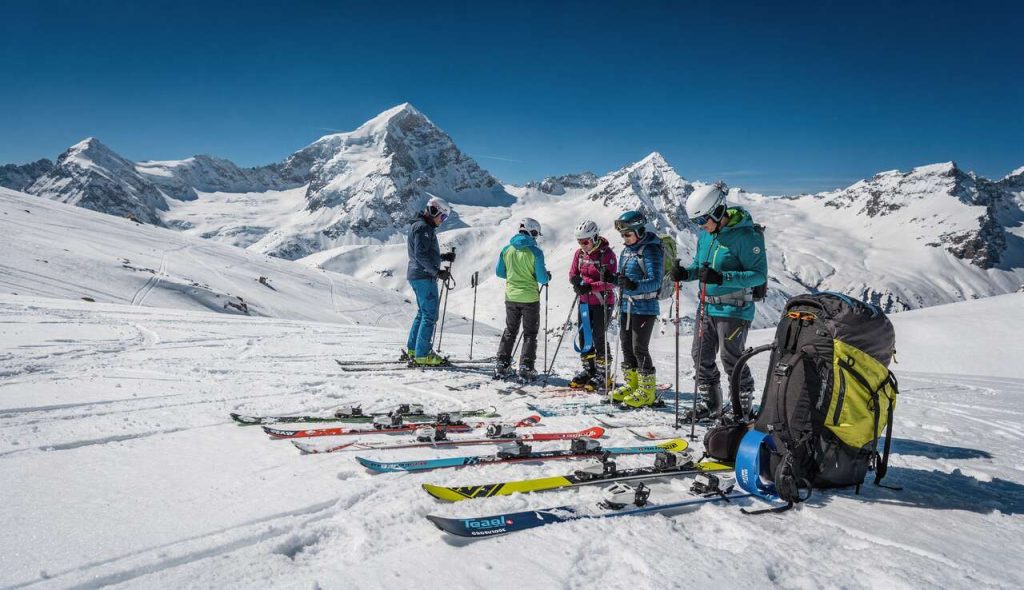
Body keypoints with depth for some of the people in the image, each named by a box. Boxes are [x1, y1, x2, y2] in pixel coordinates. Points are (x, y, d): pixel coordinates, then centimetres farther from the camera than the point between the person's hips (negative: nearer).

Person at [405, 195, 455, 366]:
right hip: (424, 277, -11)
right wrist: (437, 271, -24)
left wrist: (444, 257, 12)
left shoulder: (425, 227, 20)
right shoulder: (423, 227, -13)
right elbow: (421, 255, -22)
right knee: (430, 315, -8)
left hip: (417, 276, 11)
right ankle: (422, 355, -6)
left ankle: (412, 350, 22)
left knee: (423, 313, 17)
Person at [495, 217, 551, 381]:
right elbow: (541, 278, -13)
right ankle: (526, 368, 4)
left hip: (511, 297, 4)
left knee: (510, 332, 18)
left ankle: (501, 365, 15)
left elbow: (499, 272, 6)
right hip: (530, 298, -4)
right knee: (530, 334, 8)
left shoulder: (507, 249, -1)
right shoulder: (535, 252, -14)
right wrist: (547, 276, 9)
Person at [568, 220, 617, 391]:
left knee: (598, 337, -5)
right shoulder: (580, 253, 4)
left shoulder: (607, 254, -15)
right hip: (585, 301, 7)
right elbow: (573, 273, 8)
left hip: (602, 302, -6)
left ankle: (603, 373, 9)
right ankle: (589, 369, 25)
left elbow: (610, 282, -20)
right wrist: (577, 281, -15)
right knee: (583, 336, 10)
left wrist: (591, 287, -31)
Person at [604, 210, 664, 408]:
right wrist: (613, 278, 0)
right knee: (626, 346, 13)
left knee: (640, 348, -5)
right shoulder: (626, 251, 12)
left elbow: (655, 282, -21)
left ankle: (648, 390, 7)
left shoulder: (651, 250, -14)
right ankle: (632, 384, 27)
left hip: (644, 308, -8)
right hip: (626, 306, 8)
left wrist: (635, 286, -36)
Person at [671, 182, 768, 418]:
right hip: (708, 307, 8)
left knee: (731, 359, 0)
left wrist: (722, 278, -29)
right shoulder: (706, 234, 6)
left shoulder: (746, 235, -17)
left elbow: (759, 275, -19)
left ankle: (743, 406, 19)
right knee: (701, 356, 11)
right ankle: (708, 403, 28)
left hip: (734, 309, -7)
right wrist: (685, 273, -5)